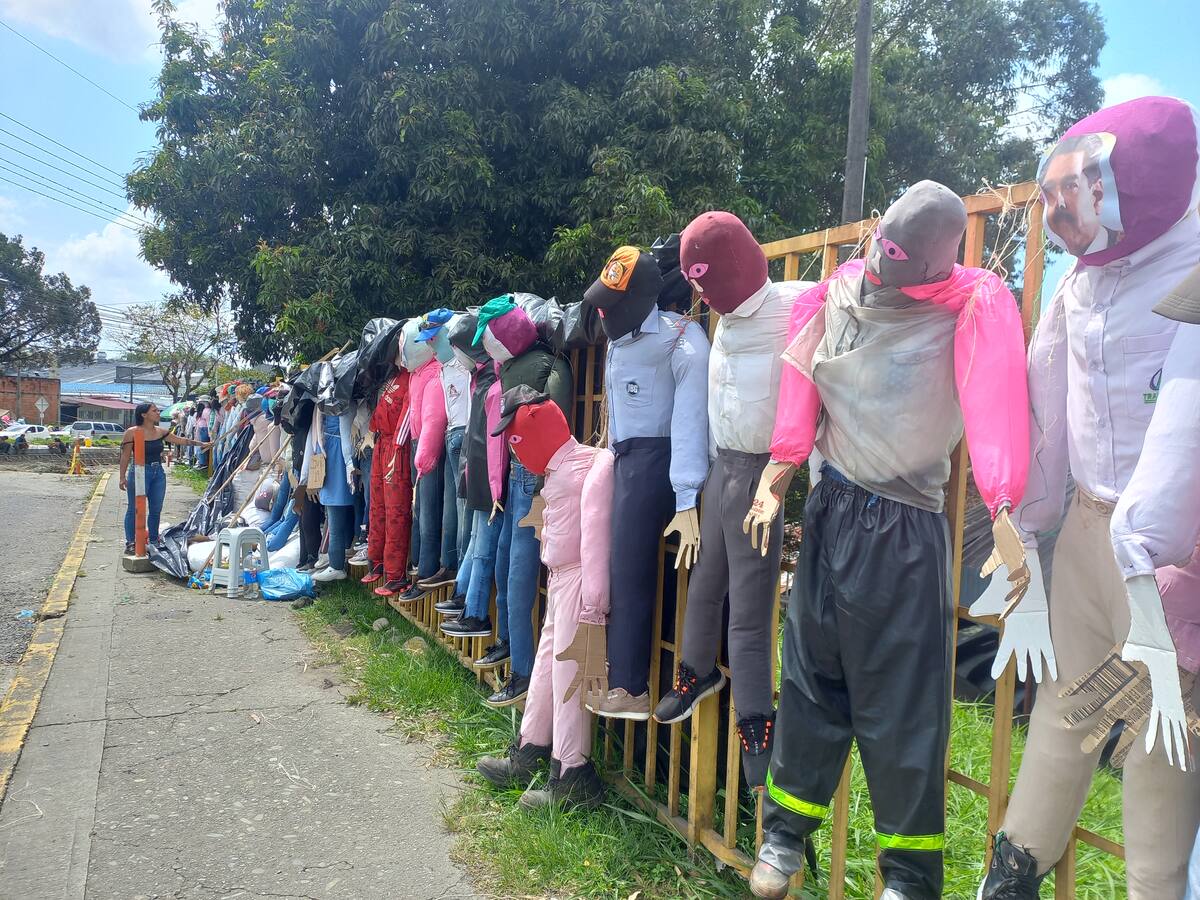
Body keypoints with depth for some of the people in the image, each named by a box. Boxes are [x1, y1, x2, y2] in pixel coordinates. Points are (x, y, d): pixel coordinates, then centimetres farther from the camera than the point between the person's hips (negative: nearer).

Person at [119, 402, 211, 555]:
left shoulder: (160, 432, 8)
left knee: (156, 509, 10)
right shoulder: (132, 432, -7)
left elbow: (181, 440, 16)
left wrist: (201, 444, 13)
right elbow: (125, 456, -6)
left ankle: (154, 541, 21)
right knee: (135, 509, -1)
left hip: (158, 473, 6)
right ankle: (130, 543, 6)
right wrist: (123, 477, -7)